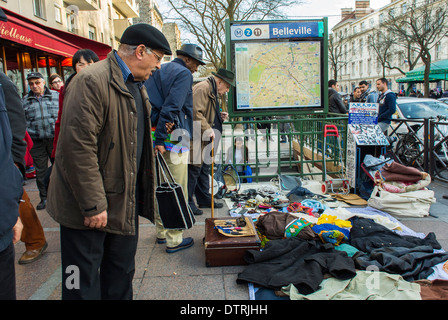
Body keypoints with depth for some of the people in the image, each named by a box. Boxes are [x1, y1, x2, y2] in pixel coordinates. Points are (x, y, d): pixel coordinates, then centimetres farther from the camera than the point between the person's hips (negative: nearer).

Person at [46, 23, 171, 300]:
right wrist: (93, 205, -21)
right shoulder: (92, 81, -18)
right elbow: (78, 147, -23)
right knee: (84, 286, 7)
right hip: (88, 207, -8)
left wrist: (144, 193, 17)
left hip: (126, 204, 9)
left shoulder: (136, 85, 13)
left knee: (121, 277, 20)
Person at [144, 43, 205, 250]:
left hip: (154, 137, 9)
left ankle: (162, 232, 30)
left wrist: (157, 137, 13)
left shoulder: (157, 72, 19)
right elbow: (171, 107, -19)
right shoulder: (183, 74, -7)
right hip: (174, 139, -9)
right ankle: (174, 240, 7)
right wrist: (161, 138, -19)